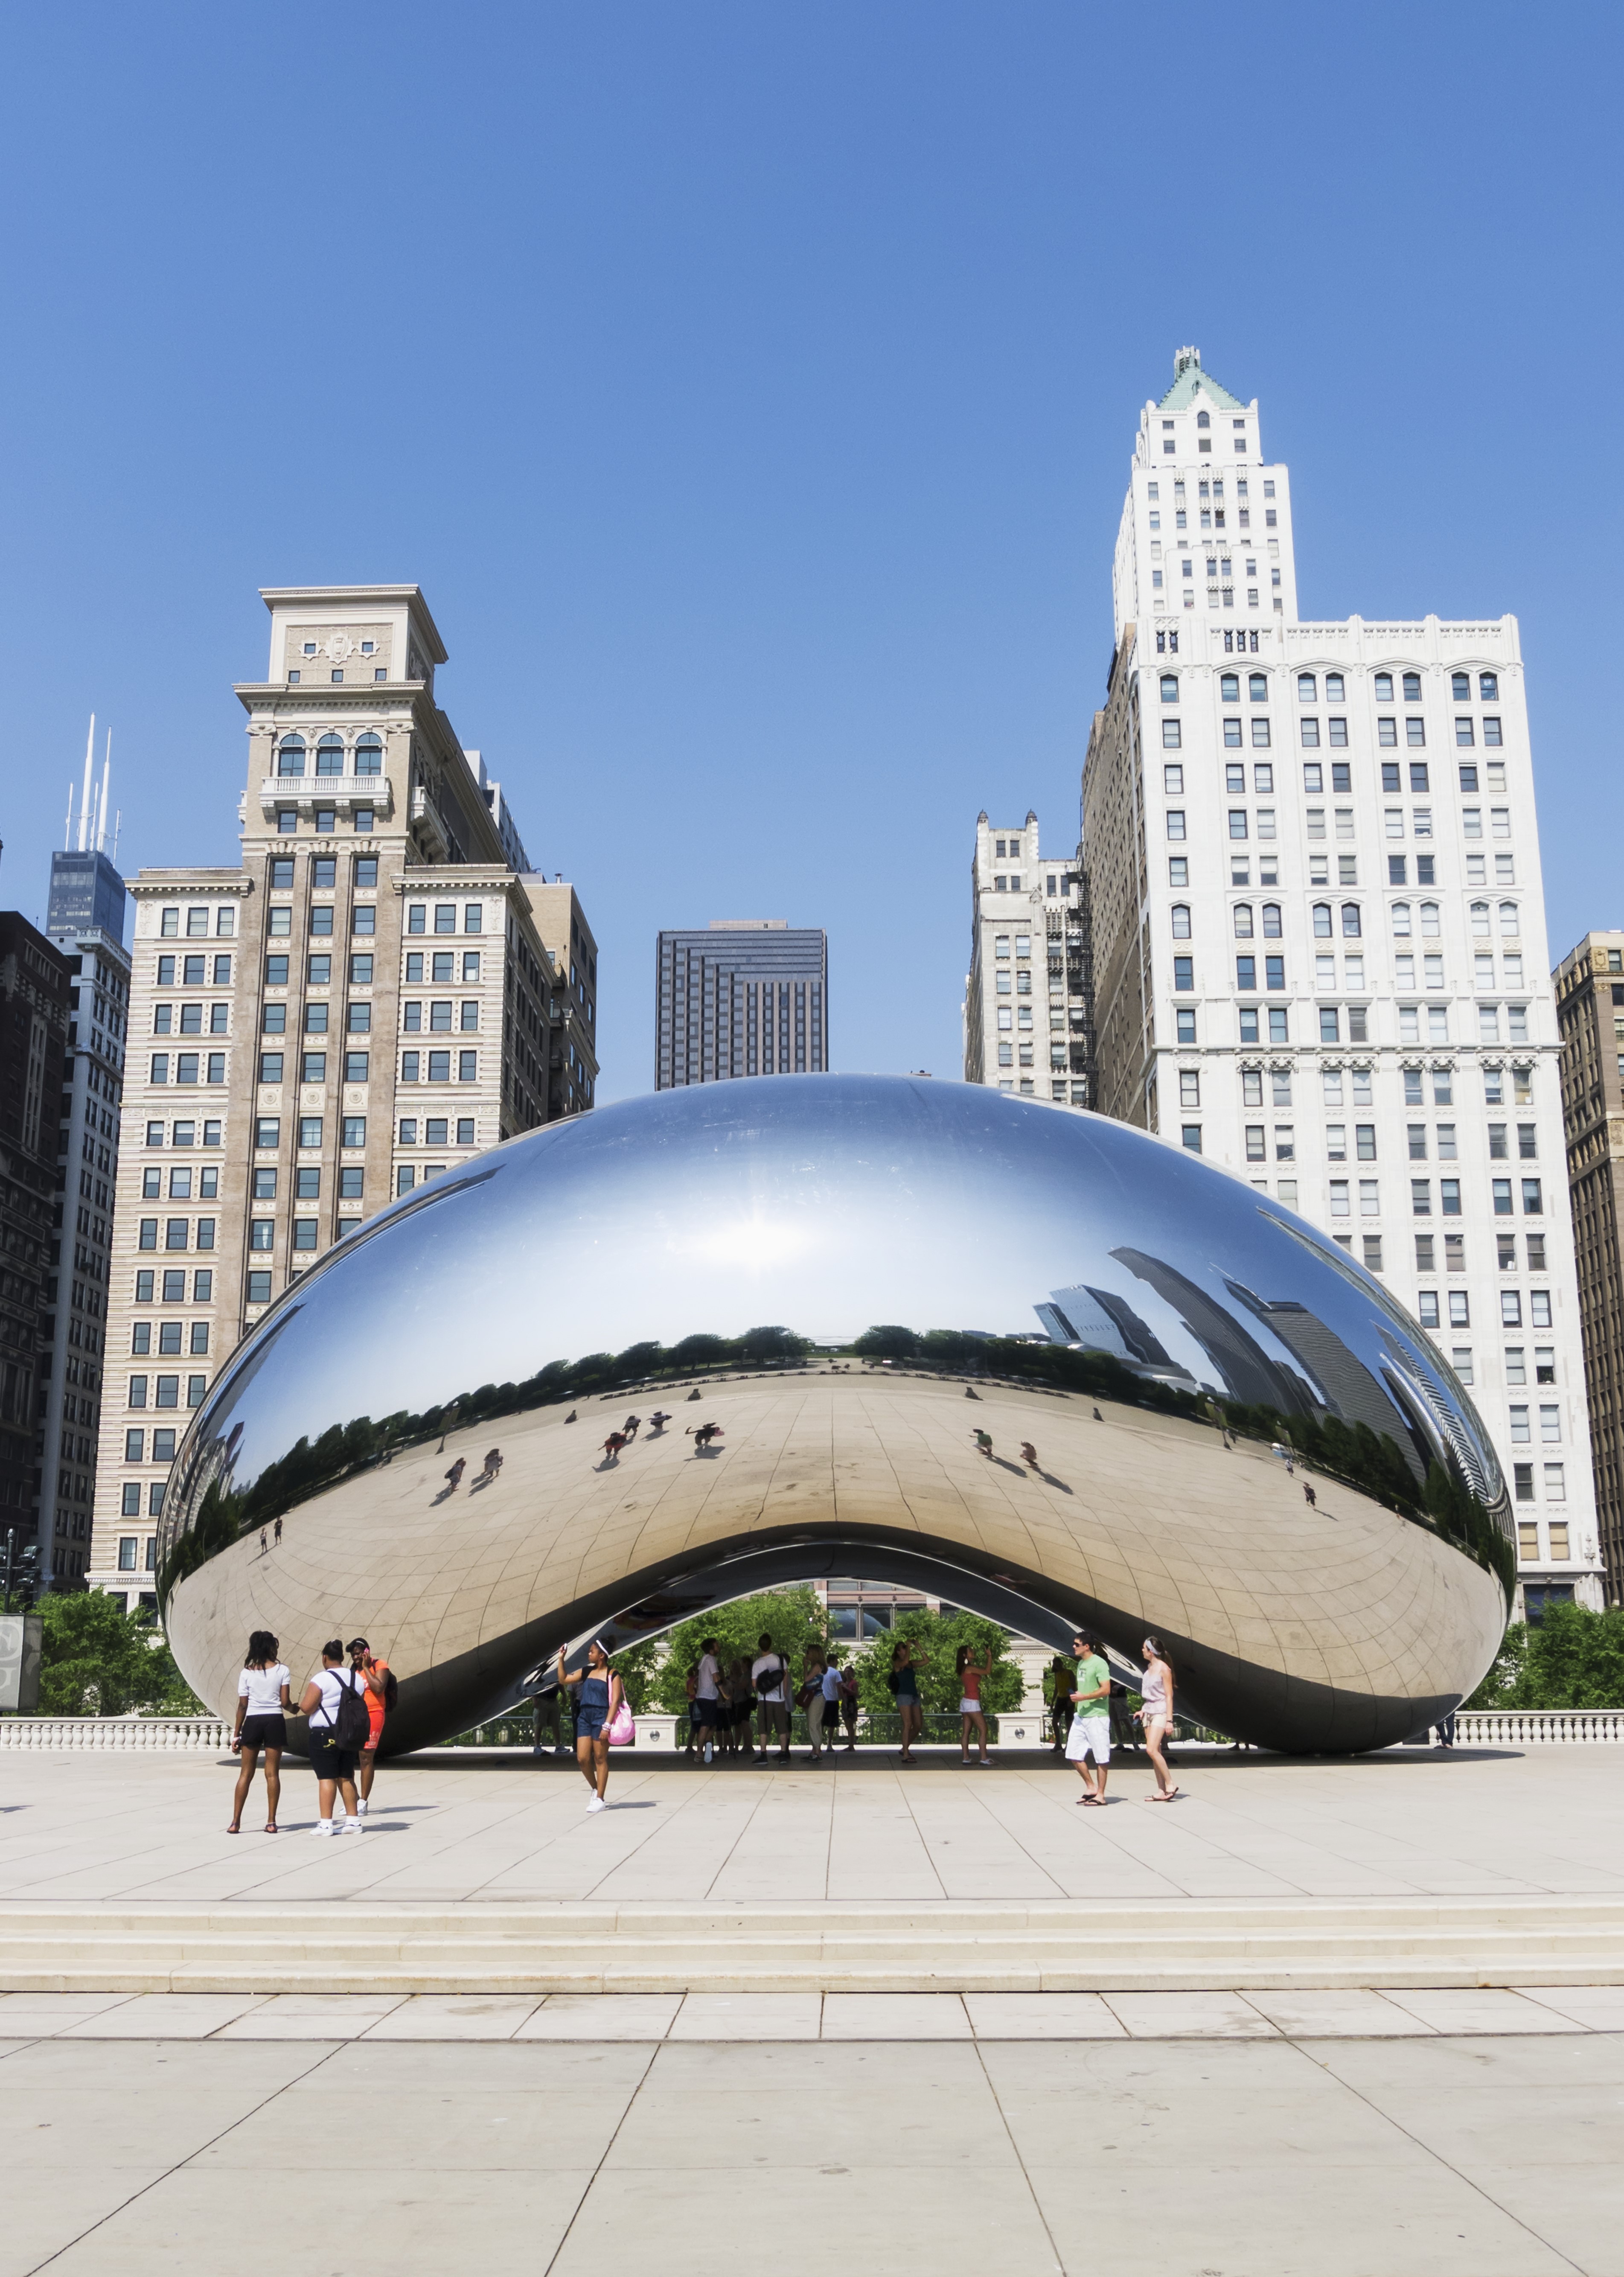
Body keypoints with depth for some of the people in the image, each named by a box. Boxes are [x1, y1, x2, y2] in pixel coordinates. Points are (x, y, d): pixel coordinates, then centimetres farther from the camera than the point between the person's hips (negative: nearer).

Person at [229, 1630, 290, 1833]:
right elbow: (285, 1702, -4)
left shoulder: (247, 1673, 1)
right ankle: (271, 1822, 4)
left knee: (246, 1774, 7)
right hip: (275, 1721, -1)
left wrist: (236, 1734, 6)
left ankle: (236, 1822, 4)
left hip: (252, 1722, 1)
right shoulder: (281, 1671, -2)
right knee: (272, 1773, 5)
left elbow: (242, 1705, 1)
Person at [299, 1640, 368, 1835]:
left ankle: (326, 1824, -5)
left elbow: (307, 1708, -16)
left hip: (325, 1735, -6)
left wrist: (300, 1705, 5)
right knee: (346, 1777, 14)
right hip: (349, 1735, 7)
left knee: (327, 1778, -4)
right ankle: (353, 1821, 16)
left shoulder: (321, 1679, -13)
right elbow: (361, 1707, 14)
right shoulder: (357, 1679, 8)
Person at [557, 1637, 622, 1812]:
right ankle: (596, 1789, 23)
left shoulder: (612, 1675, -6)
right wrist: (561, 1659, 7)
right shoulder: (586, 1672, 12)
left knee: (600, 1759, 0)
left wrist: (607, 1725, -19)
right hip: (584, 1717, 6)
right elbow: (563, 1679, 18)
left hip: (601, 1717, -6)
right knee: (582, 1758, 2)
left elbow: (615, 1701, -12)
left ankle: (600, 1799, 7)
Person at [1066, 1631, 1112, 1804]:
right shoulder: (1081, 1664, 15)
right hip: (1081, 1717, 9)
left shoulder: (1099, 1664, -12)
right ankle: (1091, 1788, 19)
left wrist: (1083, 1697, -20)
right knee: (1074, 1754, 7)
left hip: (1097, 1717, -9)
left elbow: (1106, 1690, -18)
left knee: (1101, 1757, 0)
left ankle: (1100, 1794, 6)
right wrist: (1077, 1697, 12)